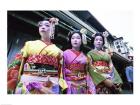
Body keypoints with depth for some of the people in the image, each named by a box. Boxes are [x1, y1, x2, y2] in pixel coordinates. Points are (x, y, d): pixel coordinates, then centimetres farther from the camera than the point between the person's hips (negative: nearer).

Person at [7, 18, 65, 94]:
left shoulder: (58, 51, 7)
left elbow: (61, 74, 5)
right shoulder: (29, 44, 8)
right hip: (26, 87, 1)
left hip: (51, 88, 1)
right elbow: (15, 66, 4)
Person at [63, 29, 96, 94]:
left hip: (83, 86, 3)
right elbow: (62, 70, -5)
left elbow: (87, 72, 6)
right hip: (70, 85, -3)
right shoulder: (66, 53, -5)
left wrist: (90, 88, 3)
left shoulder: (84, 56, 4)